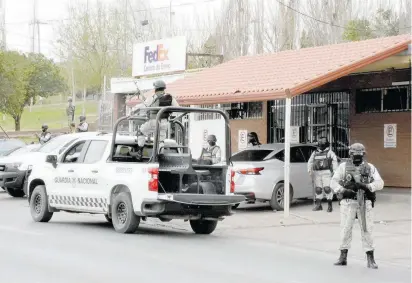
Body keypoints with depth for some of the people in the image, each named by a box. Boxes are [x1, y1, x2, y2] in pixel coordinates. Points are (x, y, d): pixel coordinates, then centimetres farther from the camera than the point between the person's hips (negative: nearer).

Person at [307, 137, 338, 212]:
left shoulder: (329, 152, 6)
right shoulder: (315, 153, 19)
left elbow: (334, 161, -2)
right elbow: (310, 162, 22)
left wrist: (334, 171, -13)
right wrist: (309, 170, 6)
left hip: (326, 173, -4)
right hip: (317, 173, 4)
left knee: (327, 188, -12)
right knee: (318, 189, 5)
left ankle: (330, 205, -6)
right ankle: (318, 205, 12)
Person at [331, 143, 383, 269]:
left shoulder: (370, 167, 7)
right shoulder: (344, 166, 6)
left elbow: (379, 183, -3)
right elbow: (334, 182, 0)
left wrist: (366, 186, -20)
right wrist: (343, 190, -17)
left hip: (365, 203, 0)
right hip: (348, 202, 0)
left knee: (367, 230, 0)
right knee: (345, 230, 2)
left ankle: (370, 259, 6)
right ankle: (343, 257, 13)